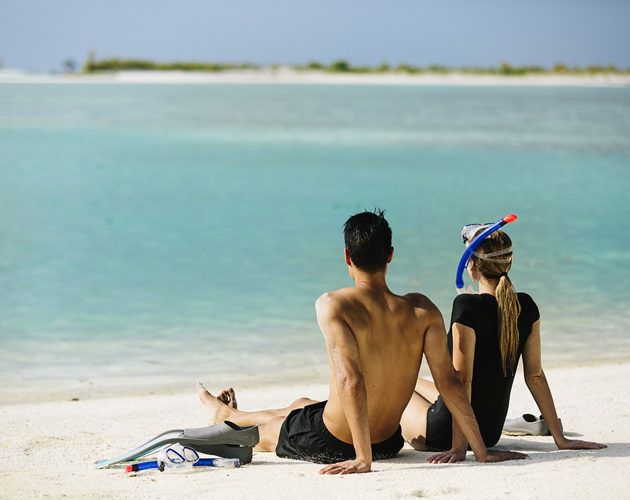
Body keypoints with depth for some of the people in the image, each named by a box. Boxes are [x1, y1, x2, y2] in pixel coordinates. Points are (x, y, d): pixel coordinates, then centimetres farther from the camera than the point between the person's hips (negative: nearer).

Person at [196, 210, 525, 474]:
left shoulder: (333, 306, -24)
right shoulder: (421, 310, -12)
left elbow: (351, 381, -31)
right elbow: (448, 381, -13)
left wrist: (363, 459, -31)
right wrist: (482, 452, -10)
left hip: (331, 443, -5)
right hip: (389, 441, 5)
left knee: (266, 430, 30)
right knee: (301, 404, 35)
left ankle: (226, 414, 64)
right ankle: (231, 414, 64)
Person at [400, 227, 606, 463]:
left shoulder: (467, 306, -22)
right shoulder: (527, 307, -3)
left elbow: (462, 380, -24)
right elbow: (535, 376, -1)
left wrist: (458, 448, -23)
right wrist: (560, 439, 5)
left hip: (442, 433, -6)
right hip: (491, 434, 6)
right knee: (413, 382, 30)